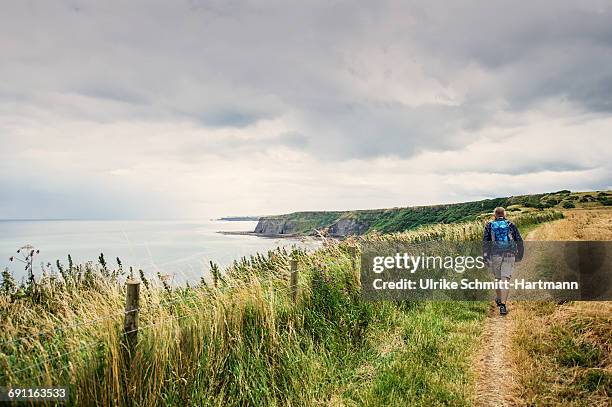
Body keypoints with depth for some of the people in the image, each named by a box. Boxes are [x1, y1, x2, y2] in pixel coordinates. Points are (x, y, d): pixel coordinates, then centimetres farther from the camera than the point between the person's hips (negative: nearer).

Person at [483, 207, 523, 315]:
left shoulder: (489, 225, 7)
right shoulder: (511, 225, 10)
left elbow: (485, 242, -1)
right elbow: (519, 241, 9)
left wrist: (486, 257, -1)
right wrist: (520, 255, 20)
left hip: (495, 255, 1)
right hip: (509, 255, -1)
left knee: (498, 278, 20)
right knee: (505, 280, -5)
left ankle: (499, 299, 37)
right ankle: (503, 305, -14)